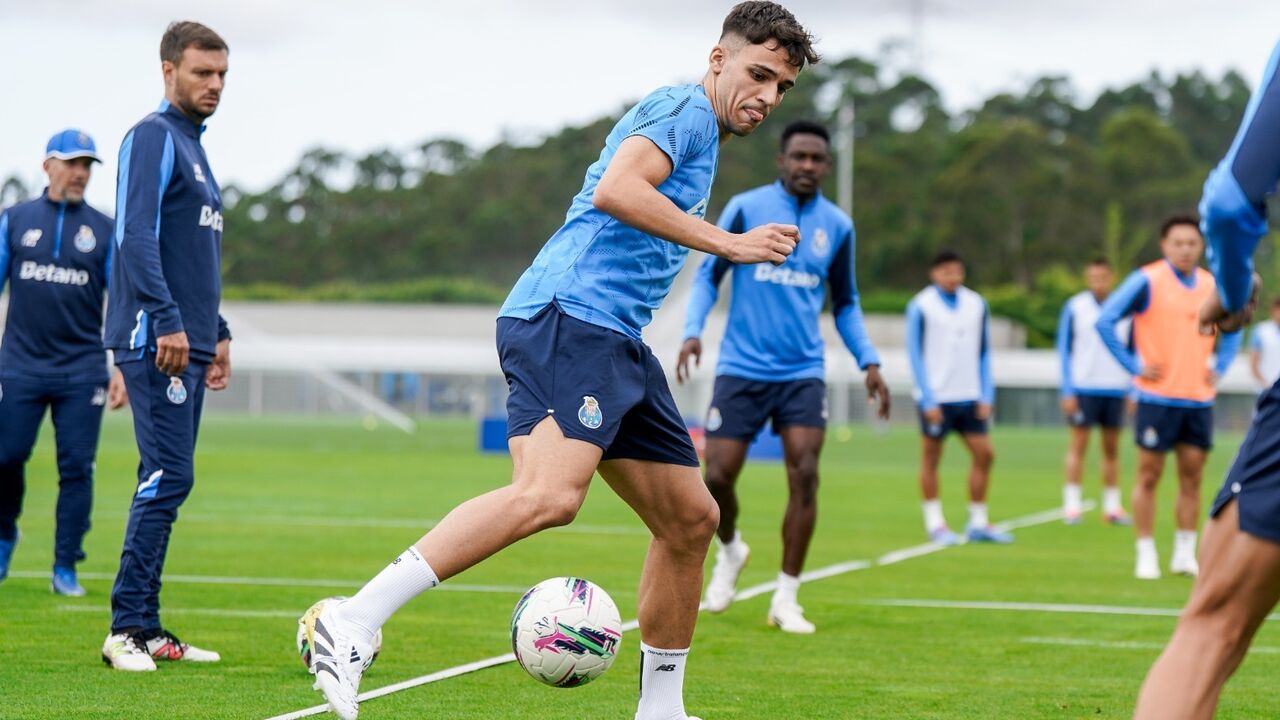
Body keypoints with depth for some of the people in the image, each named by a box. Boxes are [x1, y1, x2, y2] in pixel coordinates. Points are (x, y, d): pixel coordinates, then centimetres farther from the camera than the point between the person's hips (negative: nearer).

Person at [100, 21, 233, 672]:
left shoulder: (194, 146, 22)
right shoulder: (153, 137, -7)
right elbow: (137, 237, -18)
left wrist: (216, 334, 25)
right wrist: (168, 322, -24)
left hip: (187, 344, 9)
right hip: (156, 342, -9)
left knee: (165, 483, 9)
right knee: (169, 477, -14)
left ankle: (145, 629, 12)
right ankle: (126, 628, -11)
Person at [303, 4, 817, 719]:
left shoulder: (702, 140, 28)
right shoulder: (685, 108, -2)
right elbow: (615, 189, -19)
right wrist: (729, 243, -16)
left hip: (615, 340, 11)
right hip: (565, 317, -11)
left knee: (691, 519, 11)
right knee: (550, 494, -30)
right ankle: (351, 624, -33)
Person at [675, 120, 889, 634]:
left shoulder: (837, 226, 7)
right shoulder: (745, 208, -2)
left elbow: (845, 305, 17)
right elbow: (709, 274, 3)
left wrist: (869, 362, 5)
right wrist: (693, 331, -13)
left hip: (803, 373, 1)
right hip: (741, 369, -1)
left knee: (804, 476, -13)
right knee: (718, 477, -7)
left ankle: (786, 600, -2)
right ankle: (730, 551, 28)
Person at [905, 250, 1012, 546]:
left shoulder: (977, 305, 8)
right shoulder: (921, 306, -4)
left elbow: (984, 353, 12)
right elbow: (915, 354, -5)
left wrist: (986, 396, 3)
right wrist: (928, 401, -10)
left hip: (968, 398, 4)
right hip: (935, 399, -4)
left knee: (984, 454, 0)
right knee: (931, 458, 2)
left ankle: (978, 524, 10)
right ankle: (935, 524, 10)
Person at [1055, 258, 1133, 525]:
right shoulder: (1074, 308, 0)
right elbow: (1064, 350, 2)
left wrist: (1134, 391, 7)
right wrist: (1067, 392, -4)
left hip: (1115, 390, 3)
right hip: (1083, 389, -3)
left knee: (1112, 448, 6)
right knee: (1078, 445, -4)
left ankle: (1112, 506, 11)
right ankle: (1072, 505, -2)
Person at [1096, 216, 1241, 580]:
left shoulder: (1211, 286, 9)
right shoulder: (1147, 281, -7)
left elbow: (1232, 330, 25)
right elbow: (1105, 320, -10)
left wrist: (1219, 367, 10)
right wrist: (1133, 365, -12)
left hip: (1199, 398, 5)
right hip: (1157, 397, -5)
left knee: (1192, 475, 5)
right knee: (1149, 475, -1)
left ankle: (1185, 554, 13)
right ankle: (1146, 556, 5)